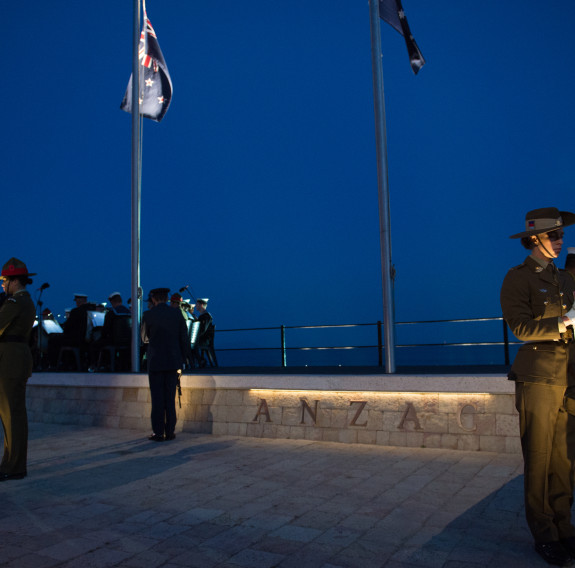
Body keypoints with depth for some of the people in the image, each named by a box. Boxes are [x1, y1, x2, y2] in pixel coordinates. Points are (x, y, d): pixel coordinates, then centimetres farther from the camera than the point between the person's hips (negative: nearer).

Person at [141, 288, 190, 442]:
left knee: (157, 398, 3)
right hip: (174, 361, 2)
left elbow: (145, 338, 6)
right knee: (170, 398, 8)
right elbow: (184, 339, 1)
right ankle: (170, 432, 11)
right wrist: (183, 359, 9)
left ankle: (158, 433, 5)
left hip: (155, 361, -2)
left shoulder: (148, 315, -5)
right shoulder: (177, 314, 0)